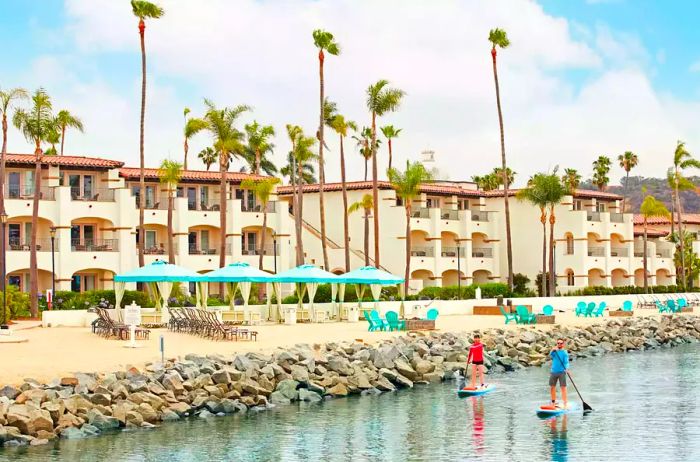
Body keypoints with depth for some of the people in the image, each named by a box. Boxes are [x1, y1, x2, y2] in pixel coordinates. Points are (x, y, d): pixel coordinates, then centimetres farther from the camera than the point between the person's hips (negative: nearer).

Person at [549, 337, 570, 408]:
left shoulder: (565, 352, -1)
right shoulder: (554, 351, 7)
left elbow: (566, 362, -10)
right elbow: (550, 354, -13)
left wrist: (566, 368, -29)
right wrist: (553, 350, -34)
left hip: (561, 372, -4)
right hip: (553, 372, 4)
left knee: (563, 387, -8)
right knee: (552, 387, 8)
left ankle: (565, 403, -10)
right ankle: (553, 402, 22)